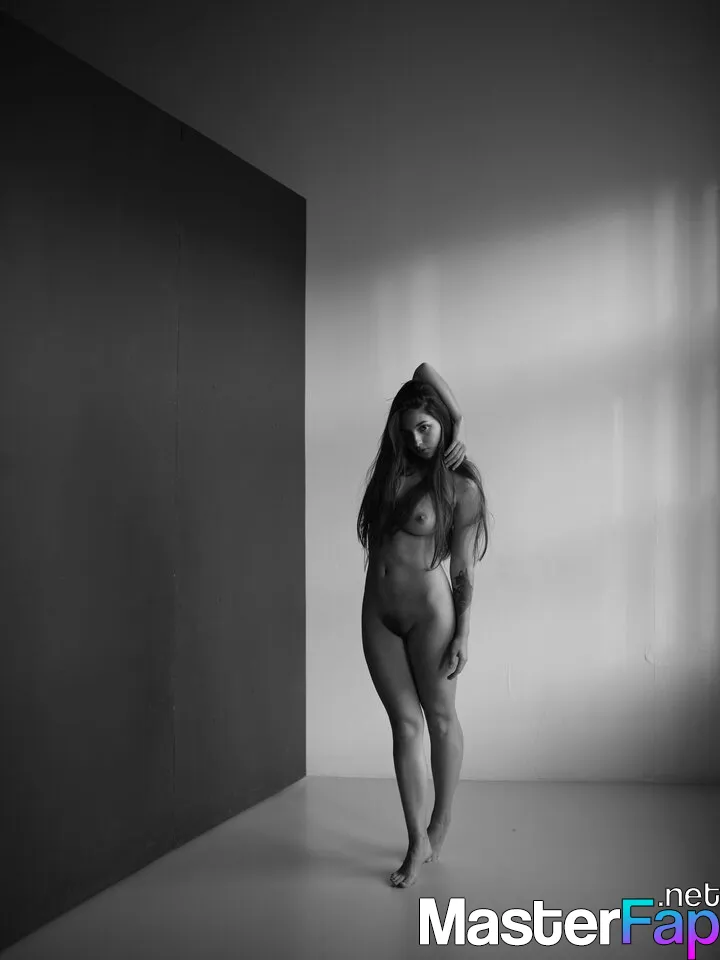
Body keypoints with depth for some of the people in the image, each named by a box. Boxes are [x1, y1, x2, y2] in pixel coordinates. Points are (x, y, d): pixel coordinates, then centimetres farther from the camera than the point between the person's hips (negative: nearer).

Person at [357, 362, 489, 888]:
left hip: (429, 612, -5)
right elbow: (424, 371, 12)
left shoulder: (461, 486, -7)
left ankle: (441, 823, 31)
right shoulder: (396, 465, 6)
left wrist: (463, 635, -10)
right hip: (378, 612, 5)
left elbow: (465, 570, -7)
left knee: (440, 718, 12)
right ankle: (417, 842, 14)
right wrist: (461, 419, 10)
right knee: (405, 723, 8)